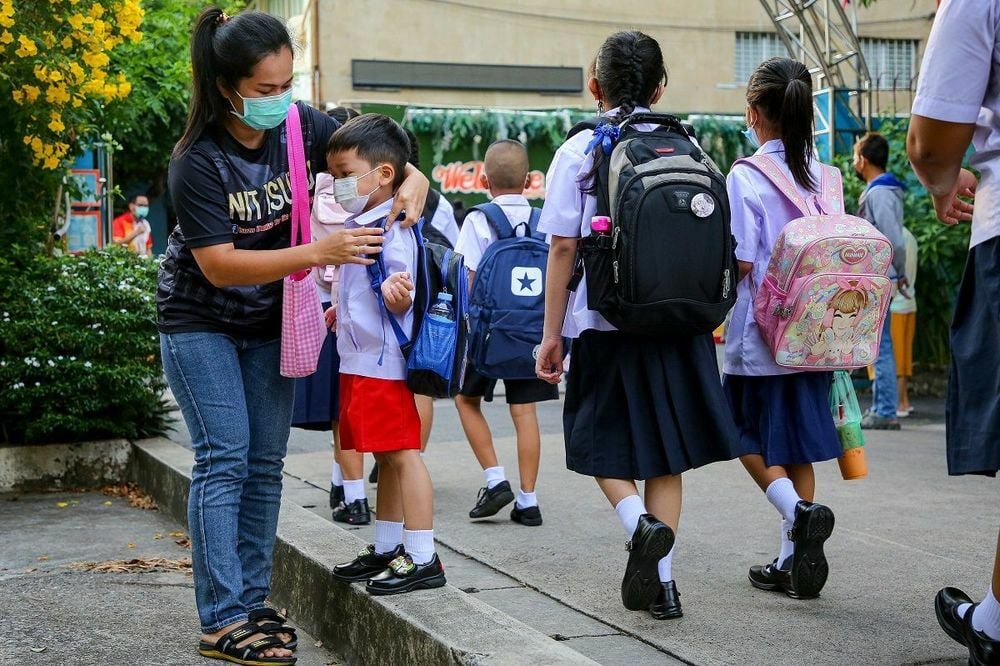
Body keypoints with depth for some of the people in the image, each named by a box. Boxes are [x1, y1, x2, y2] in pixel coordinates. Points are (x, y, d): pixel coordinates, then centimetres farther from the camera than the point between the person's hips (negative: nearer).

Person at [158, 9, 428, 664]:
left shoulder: (301, 125, -13)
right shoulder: (198, 162, -26)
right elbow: (218, 265, -29)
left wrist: (412, 182, -25)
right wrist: (318, 253, -38)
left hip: (268, 320, 5)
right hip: (201, 321, -5)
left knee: (266, 462, 6)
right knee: (225, 458, -11)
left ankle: (252, 600, 14)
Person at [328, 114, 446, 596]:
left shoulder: (393, 230, -16)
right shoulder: (359, 225, 14)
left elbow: (399, 303, -24)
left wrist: (397, 293, -43)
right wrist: (342, 312, 39)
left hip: (382, 362, -10)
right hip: (359, 360, 10)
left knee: (402, 454, -7)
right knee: (386, 458, 16)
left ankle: (422, 559, -4)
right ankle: (386, 550, 26)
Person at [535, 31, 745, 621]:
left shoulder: (579, 151, -3)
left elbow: (563, 247, -6)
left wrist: (552, 334, -1)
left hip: (606, 323, -3)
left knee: (604, 442, 12)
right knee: (665, 447, 11)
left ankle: (641, 525, -14)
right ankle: (659, 579, 9)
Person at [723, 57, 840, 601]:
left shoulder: (746, 177, -12)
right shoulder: (825, 176, 4)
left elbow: (740, 264, -14)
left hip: (761, 337, -5)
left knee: (751, 439, 10)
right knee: (797, 443, 12)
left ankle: (800, 511, -15)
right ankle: (793, 562, 14)